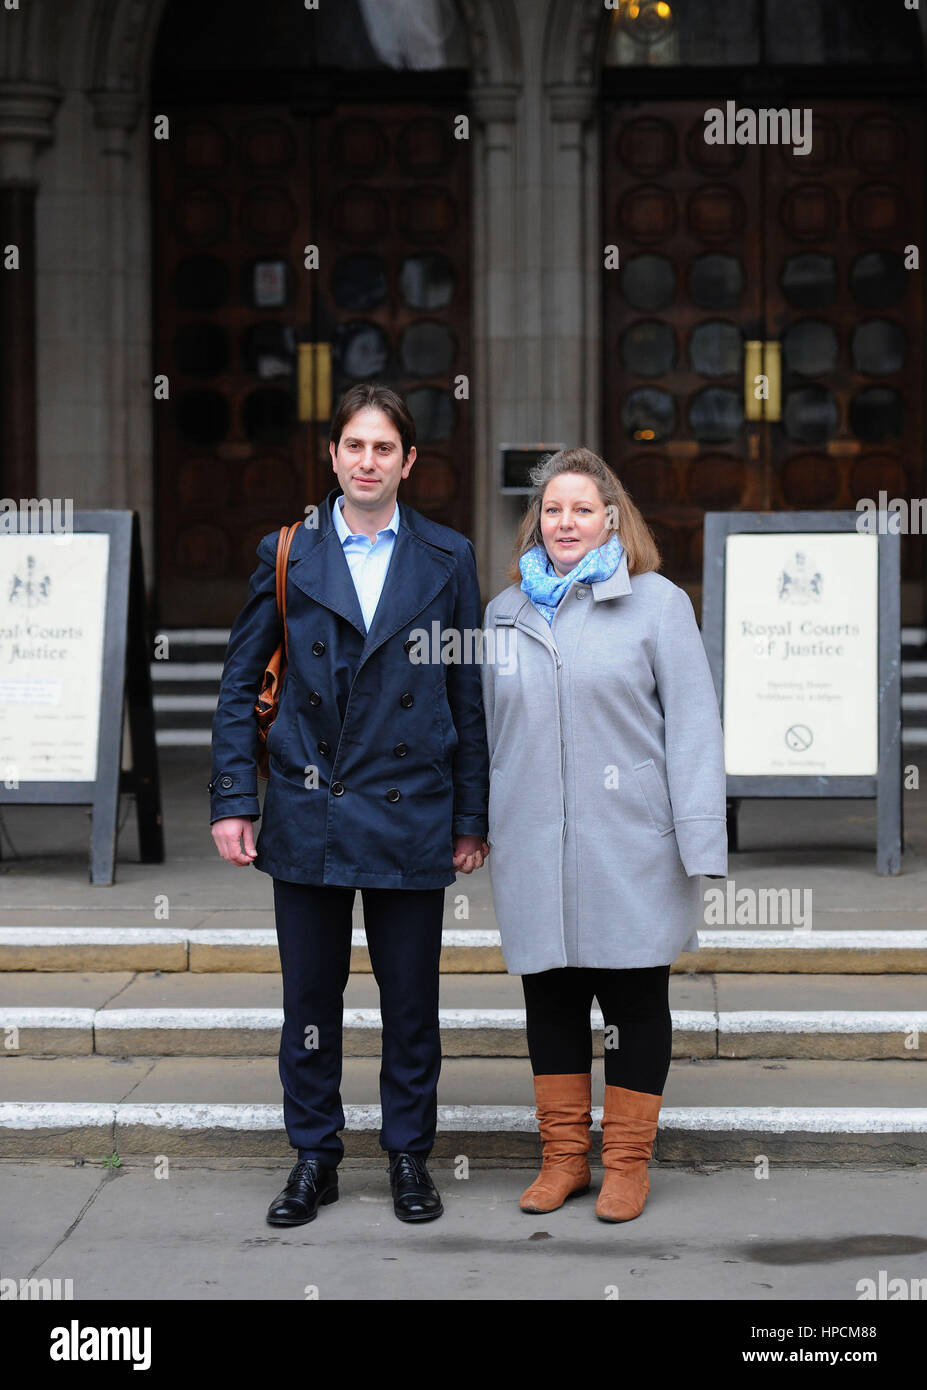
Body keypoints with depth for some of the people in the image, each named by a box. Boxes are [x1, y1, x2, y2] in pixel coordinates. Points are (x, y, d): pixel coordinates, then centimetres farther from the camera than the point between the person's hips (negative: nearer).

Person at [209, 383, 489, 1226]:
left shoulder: (447, 560, 4)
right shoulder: (287, 555, 4)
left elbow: (470, 697, 5)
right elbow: (240, 685, 6)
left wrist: (471, 818, 2)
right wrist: (232, 800, -3)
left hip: (410, 814, 0)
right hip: (307, 816, 1)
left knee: (412, 1000, 7)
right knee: (309, 998, 7)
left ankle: (409, 1157, 21)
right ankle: (315, 1159, 20)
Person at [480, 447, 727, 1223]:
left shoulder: (657, 604, -1)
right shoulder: (507, 611, 13)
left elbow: (693, 724, -5)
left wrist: (699, 840, -11)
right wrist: (478, 826, 15)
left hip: (629, 851, -4)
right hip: (534, 852, 4)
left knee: (635, 1001, 4)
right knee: (550, 1000, 10)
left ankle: (628, 1160, 16)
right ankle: (563, 1156, 22)